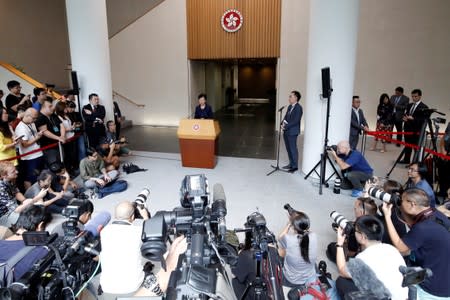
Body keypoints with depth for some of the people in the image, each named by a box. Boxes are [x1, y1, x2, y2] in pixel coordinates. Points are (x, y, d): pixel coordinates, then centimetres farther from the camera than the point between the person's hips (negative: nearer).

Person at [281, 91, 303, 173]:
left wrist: (286, 126, -18)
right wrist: (283, 124, -3)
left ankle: (295, 166, 10)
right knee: (288, 148, 15)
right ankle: (291, 164, 27)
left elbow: (296, 121, -18)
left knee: (293, 148, -1)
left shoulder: (298, 108, -13)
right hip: (286, 131, 8)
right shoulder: (290, 106, 13)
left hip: (292, 131, -8)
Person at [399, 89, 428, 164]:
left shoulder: (424, 107, -9)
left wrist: (413, 118, -23)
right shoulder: (409, 105, 14)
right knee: (407, 145, 16)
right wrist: (405, 118, -2)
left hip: (417, 130, -7)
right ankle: (406, 160, 29)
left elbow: (423, 119, -16)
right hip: (408, 129, 7)